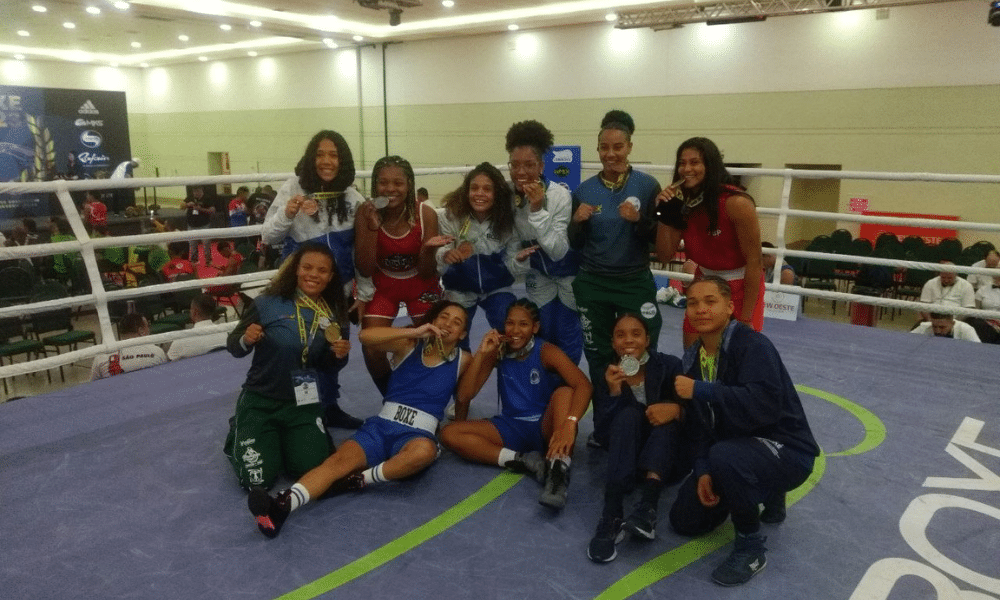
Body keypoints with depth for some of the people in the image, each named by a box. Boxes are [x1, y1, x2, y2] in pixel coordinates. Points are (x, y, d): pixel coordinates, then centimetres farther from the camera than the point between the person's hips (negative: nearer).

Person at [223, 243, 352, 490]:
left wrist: (339, 356, -12)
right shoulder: (267, 304, -14)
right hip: (260, 400, -3)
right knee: (256, 480, -10)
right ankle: (239, 433, 24)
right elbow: (233, 346, -5)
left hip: (304, 404, 3)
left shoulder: (334, 316, -2)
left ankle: (283, 439, 23)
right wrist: (246, 340, -26)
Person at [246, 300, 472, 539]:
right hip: (381, 426, 2)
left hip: (417, 435, -1)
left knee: (425, 450, -40)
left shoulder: (462, 360, 10)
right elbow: (365, 336, -6)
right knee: (339, 459, -27)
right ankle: (283, 504, -48)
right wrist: (414, 332, -11)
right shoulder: (409, 345, 9)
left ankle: (361, 479, -26)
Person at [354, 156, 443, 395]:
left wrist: (429, 251, -37)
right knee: (372, 351, -11)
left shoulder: (425, 214, -22)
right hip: (383, 285, 0)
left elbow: (427, 273, -15)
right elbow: (365, 270, -22)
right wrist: (372, 227, -33)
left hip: (420, 284, 0)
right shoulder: (367, 213, -20)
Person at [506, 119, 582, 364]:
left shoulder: (560, 195, -30)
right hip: (537, 273, 3)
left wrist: (538, 210, -41)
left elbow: (559, 252, -33)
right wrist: (515, 253, -18)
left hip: (568, 271, -3)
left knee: (567, 336, 4)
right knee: (543, 333, 11)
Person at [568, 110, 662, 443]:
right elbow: (574, 245, 6)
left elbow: (658, 238, -3)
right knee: (599, 357, 10)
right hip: (592, 285, 2)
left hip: (636, 283, -2)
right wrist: (578, 221, -13)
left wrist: (638, 220, -21)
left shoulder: (648, 186, -4)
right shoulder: (584, 190, 2)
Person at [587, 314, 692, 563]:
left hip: (672, 458, -1)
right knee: (628, 415, -27)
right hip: (630, 460, 1)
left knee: (669, 416, -28)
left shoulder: (670, 366, -8)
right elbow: (605, 433, -11)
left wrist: (677, 409, -35)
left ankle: (648, 508, -47)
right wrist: (614, 392, -25)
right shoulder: (609, 375, -1)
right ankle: (611, 516, -42)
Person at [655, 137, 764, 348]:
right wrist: (664, 213, -20)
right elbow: (664, 256, -6)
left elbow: (754, 261, -21)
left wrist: (746, 318, -19)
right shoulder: (683, 202, -7)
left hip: (742, 287, -5)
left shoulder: (736, 203, -25)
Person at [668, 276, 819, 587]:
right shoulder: (693, 356, 0)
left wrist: (701, 391, -35)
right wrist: (703, 470, -11)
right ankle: (764, 494, 27)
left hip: (785, 450, -8)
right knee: (685, 520, 7)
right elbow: (701, 421, 2)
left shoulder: (753, 345, -23)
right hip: (734, 448, 8)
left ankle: (751, 546, -14)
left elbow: (764, 404, -38)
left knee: (724, 456, -39)